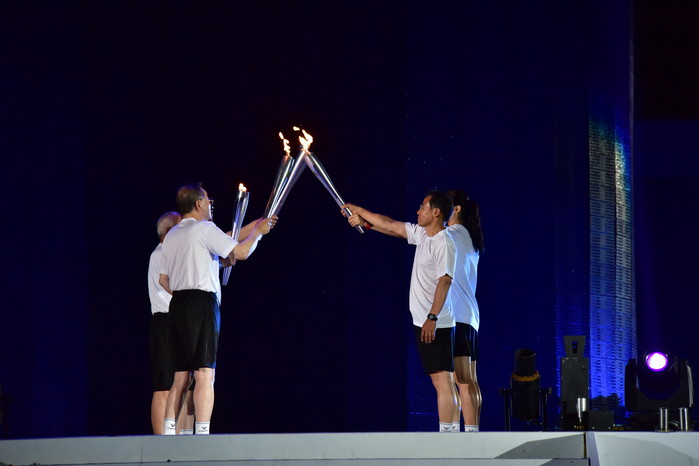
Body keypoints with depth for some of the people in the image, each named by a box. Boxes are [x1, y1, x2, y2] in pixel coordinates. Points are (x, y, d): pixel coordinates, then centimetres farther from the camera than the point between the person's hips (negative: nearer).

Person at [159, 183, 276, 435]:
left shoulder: (172, 236, 19)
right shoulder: (204, 228, -4)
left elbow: (163, 280, 21)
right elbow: (241, 252, -8)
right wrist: (258, 231, 8)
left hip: (177, 304, 8)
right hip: (202, 303, -8)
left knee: (180, 377, 7)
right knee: (205, 374, -11)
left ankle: (168, 434, -1)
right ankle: (202, 434, -19)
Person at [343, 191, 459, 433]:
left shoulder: (444, 244, -14)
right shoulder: (421, 235, 14)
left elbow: (444, 281, -21)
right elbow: (390, 225, 25)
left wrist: (432, 317, -26)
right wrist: (360, 214, 31)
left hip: (436, 324, -9)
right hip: (423, 322, 9)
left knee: (442, 380, -13)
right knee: (441, 381, 6)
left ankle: (446, 434, -18)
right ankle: (448, 433, 6)